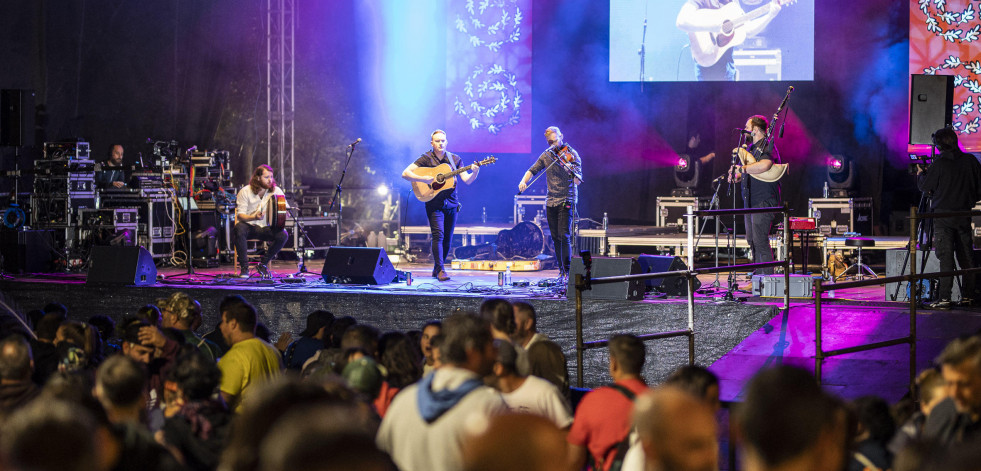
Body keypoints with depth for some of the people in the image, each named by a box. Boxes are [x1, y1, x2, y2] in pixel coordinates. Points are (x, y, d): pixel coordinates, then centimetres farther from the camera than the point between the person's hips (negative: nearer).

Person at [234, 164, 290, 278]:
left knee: (283, 235, -27)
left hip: (266, 228, 2)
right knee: (239, 229, -37)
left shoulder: (276, 191, 3)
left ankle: (263, 264, -7)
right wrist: (254, 217, -31)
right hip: (249, 226, -2)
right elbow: (240, 214, -10)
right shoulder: (245, 191, -5)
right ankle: (244, 267, -25)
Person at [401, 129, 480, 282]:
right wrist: (424, 179, -20)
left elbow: (467, 180, 3)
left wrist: (475, 172, -18)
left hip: (451, 203, 4)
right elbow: (405, 173, -7)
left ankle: (436, 269, 21)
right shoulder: (426, 159, -1)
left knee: (447, 239, 6)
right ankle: (440, 270, -19)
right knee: (438, 235, -17)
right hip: (434, 203, -4)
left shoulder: (455, 159, 9)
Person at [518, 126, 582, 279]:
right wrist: (524, 180, -5)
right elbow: (533, 170, 14)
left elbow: (578, 181, -16)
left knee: (564, 235, -15)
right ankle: (561, 271, 15)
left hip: (567, 200, -6)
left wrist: (573, 172, -38)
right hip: (551, 202, 6)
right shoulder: (547, 155, 8)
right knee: (555, 238, 8)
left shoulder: (571, 154, -8)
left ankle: (568, 271, -13)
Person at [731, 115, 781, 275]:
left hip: (763, 201, -10)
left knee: (760, 241, -13)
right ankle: (758, 276, 19)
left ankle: (768, 278, -10)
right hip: (750, 202, 10)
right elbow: (747, 173, 27)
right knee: (751, 240, 12)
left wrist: (742, 169, -23)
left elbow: (764, 166, -31)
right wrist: (736, 176, 4)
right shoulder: (750, 148, 19)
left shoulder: (767, 147, -10)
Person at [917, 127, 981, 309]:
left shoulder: (939, 164, -12)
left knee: (946, 256, -7)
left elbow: (924, 186, -3)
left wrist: (920, 174, 16)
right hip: (964, 214, 5)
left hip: (943, 214, -4)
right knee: (966, 255, 11)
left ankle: (944, 298, -11)